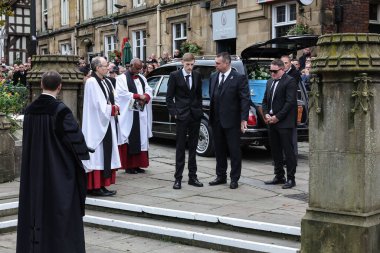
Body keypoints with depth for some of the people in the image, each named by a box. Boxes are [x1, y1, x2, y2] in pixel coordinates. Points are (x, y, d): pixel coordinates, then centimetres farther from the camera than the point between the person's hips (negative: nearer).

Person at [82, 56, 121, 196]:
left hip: (108, 123, 9)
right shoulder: (91, 82, -12)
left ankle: (102, 185, 13)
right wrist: (112, 109, -8)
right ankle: (95, 186, -4)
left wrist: (115, 107, -5)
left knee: (107, 153, 9)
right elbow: (98, 105, -18)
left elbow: (113, 100, 15)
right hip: (97, 124, -9)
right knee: (97, 154, -7)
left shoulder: (107, 82, 14)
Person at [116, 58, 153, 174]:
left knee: (141, 139, 5)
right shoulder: (122, 78, -1)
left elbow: (149, 91, 12)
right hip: (128, 114, -6)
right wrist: (138, 96, -14)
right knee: (130, 140, -6)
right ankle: (128, 165, -1)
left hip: (142, 113, 6)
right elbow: (122, 93, -13)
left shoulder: (142, 78, 19)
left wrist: (145, 97, -10)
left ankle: (137, 164, 10)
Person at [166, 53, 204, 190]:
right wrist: (174, 113, -9)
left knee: (193, 147, 9)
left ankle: (192, 176, 16)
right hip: (181, 116, -4)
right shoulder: (174, 76, -4)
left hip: (195, 115, 4)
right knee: (180, 147, 0)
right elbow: (169, 97, -2)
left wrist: (199, 110, 5)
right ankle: (178, 178, 4)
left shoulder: (197, 76, 7)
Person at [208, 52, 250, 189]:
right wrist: (211, 115, 8)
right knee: (219, 150, 14)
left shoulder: (239, 78, -9)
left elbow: (245, 99, -11)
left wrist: (244, 119, -16)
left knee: (234, 151, 2)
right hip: (216, 120, 6)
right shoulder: (213, 77, 9)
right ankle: (221, 176, 25)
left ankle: (234, 178, 11)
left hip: (232, 121, -6)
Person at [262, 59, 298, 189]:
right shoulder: (270, 82, 16)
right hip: (272, 122, 8)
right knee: (275, 150, 12)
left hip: (284, 123, -8)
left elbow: (290, 102, -15)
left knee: (288, 150, -4)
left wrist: (277, 117, -15)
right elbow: (265, 101, 18)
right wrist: (266, 114, 1)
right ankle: (279, 176, 22)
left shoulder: (290, 81, -8)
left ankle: (291, 178, 1)